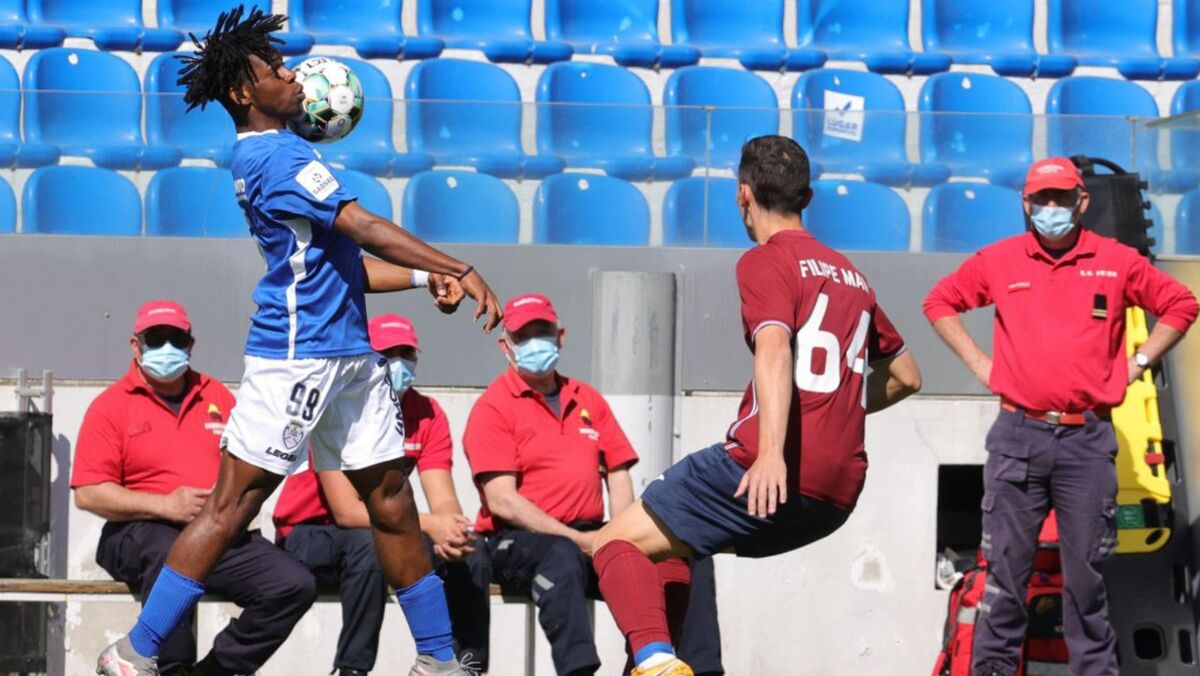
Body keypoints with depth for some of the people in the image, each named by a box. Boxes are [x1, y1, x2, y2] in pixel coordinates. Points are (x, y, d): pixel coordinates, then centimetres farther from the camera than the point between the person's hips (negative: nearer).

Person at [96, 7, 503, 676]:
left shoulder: (271, 154, 18)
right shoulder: (277, 156, -13)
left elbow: (340, 262, 20)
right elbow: (366, 229, -18)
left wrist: (425, 278, 9)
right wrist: (460, 270, -16)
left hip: (351, 355, 10)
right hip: (298, 354, -10)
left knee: (392, 497, 10)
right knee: (232, 503, -7)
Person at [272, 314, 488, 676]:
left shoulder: (427, 414, -4)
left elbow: (443, 501, -10)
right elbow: (346, 511, -27)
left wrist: (452, 529, -36)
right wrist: (428, 525, -36)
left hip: (382, 529, 5)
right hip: (308, 534, -5)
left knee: (467, 551, -17)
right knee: (368, 545, -37)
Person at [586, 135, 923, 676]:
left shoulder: (766, 262, -1)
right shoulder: (851, 275, 22)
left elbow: (775, 350, -19)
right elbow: (905, 376, 30)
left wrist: (772, 450, -31)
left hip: (774, 473, -8)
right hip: (838, 497, 8)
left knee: (616, 542, -5)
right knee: (683, 543, 29)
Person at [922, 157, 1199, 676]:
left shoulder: (1117, 262, 4)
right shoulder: (998, 261, 5)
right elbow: (940, 303, 17)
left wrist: (1137, 364, 7)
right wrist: (978, 364, 8)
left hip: (1087, 439, 0)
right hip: (1018, 435, 0)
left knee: (1087, 571, 4)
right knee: (1006, 568, 2)